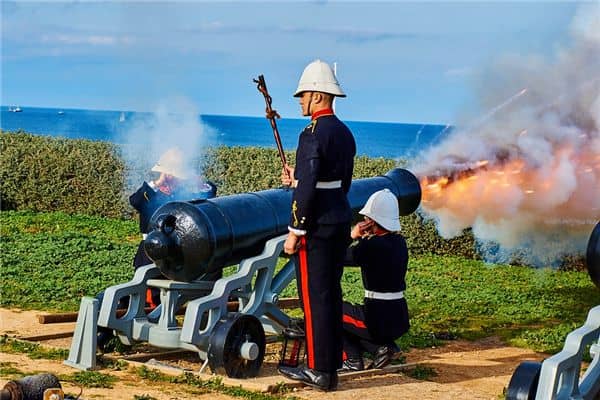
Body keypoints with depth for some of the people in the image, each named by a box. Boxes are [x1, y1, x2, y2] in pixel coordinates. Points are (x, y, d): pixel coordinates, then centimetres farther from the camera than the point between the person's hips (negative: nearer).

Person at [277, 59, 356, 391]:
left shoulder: (313, 134, -16)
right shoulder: (345, 133, 12)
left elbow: (308, 189, -20)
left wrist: (294, 232, -15)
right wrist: (297, 178, 17)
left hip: (317, 226, -9)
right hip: (341, 220, 9)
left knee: (315, 296, -3)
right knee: (331, 293, 14)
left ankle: (319, 370, 2)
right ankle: (332, 362, 21)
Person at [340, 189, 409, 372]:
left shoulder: (371, 245, -17)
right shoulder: (399, 242, 6)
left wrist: (352, 236, 4)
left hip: (379, 320, -7)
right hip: (400, 319, 8)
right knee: (351, 312, 30)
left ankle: (353, 360, 6)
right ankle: (383, 346, 11)